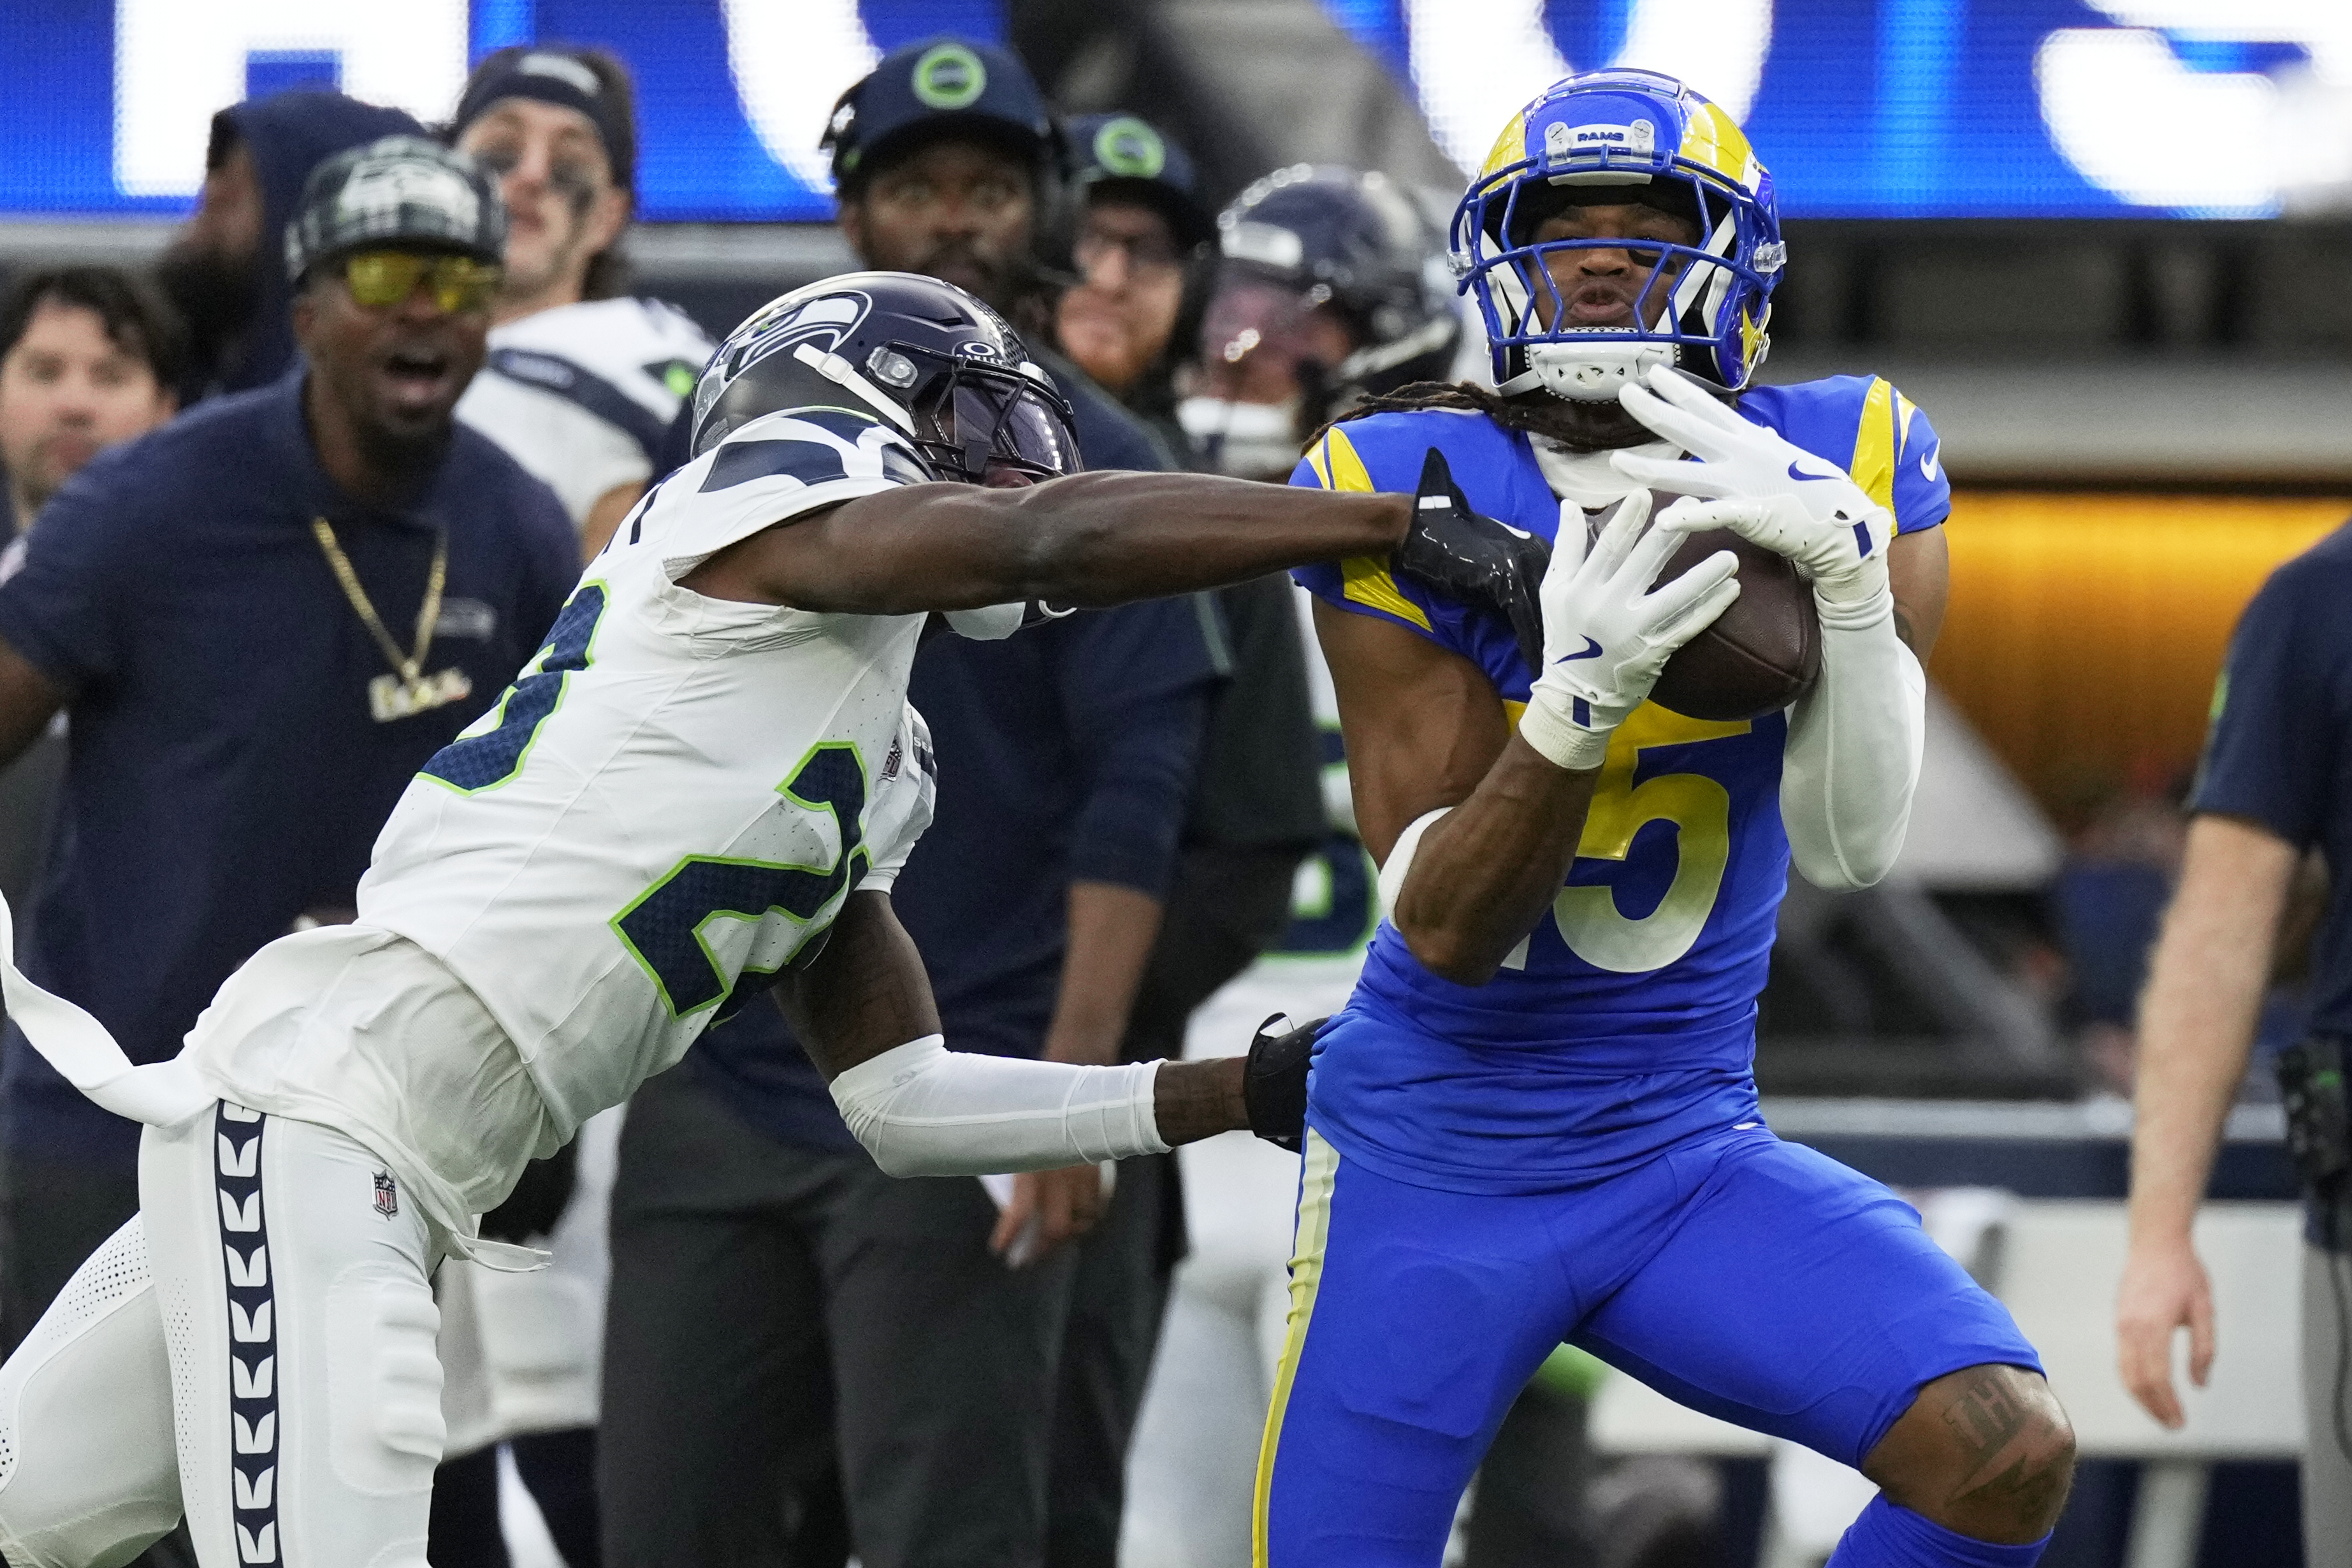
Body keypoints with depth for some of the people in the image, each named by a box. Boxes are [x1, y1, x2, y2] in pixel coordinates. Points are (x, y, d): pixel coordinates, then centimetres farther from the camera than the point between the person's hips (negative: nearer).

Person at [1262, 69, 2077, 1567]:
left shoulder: (1843, 471, -4)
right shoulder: (1412, 497, -11)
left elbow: (1853, 845, -14)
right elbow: (1445, 927, -15)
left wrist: (1844, 571, -29)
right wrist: (1582, 691, -32)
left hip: (1686, 1157, 2)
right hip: (1430, 1165, -2)